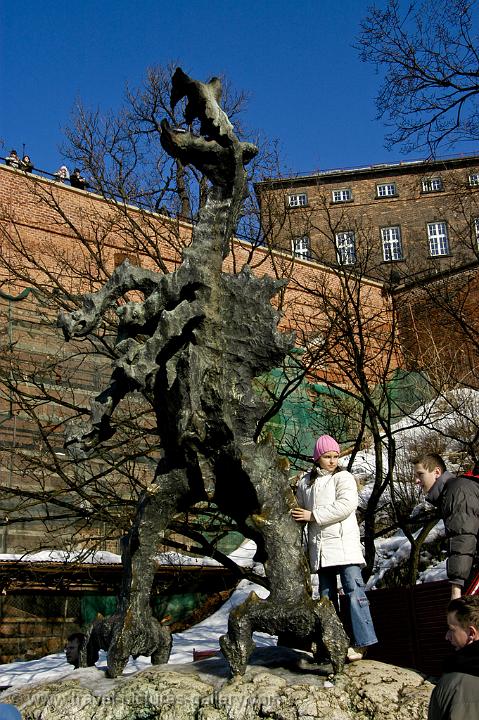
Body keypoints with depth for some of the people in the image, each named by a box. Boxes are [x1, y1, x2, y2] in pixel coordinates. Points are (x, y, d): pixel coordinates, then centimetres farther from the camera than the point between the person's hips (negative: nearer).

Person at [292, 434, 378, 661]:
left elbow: (347, 504, -17)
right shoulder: (306, 482, 14)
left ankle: (362, 642, -13)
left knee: (353, 588, -13)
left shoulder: (343, 478, -1)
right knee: (326, 594, 10)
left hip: (344, 543, -5)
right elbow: (299, 510, 27)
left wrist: (314, 515, -16)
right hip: (320, 547, 6)